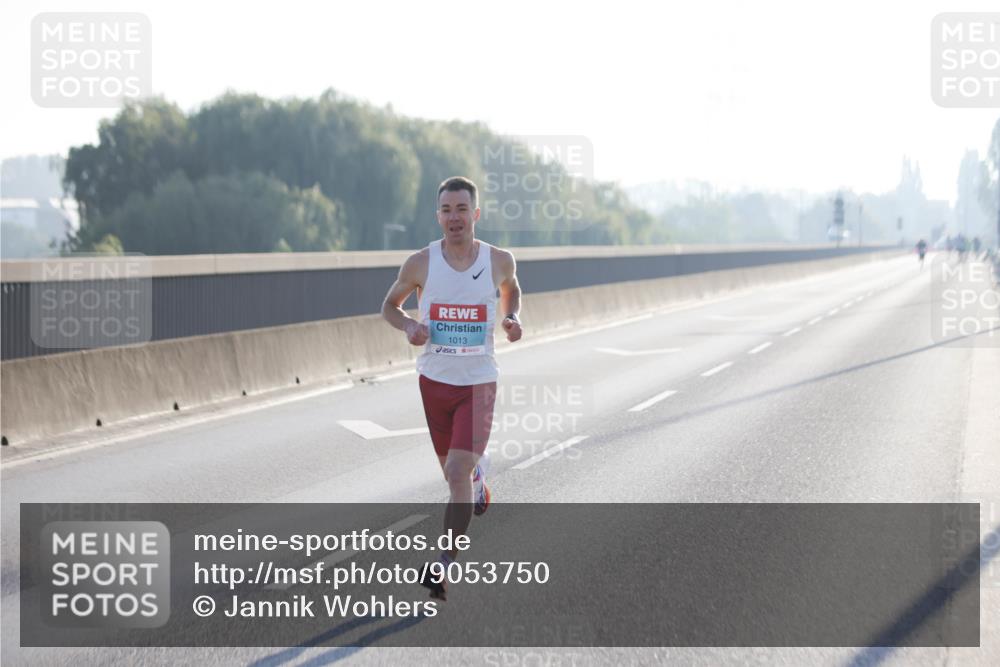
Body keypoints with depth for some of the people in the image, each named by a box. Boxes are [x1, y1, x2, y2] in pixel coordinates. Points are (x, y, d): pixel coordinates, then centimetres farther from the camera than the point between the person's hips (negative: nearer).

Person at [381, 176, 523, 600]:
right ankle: (478, 477, 55)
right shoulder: (420, 263, -7)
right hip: (435, 381, 2)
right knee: (453, 472, 18)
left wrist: (513, 318, -2)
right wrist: (409, 326, -14)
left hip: (478, 383, -2)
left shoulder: (498, 260, -6)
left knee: (457, 475, -16)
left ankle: (444, 567, -13)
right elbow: (389, 306, 7)